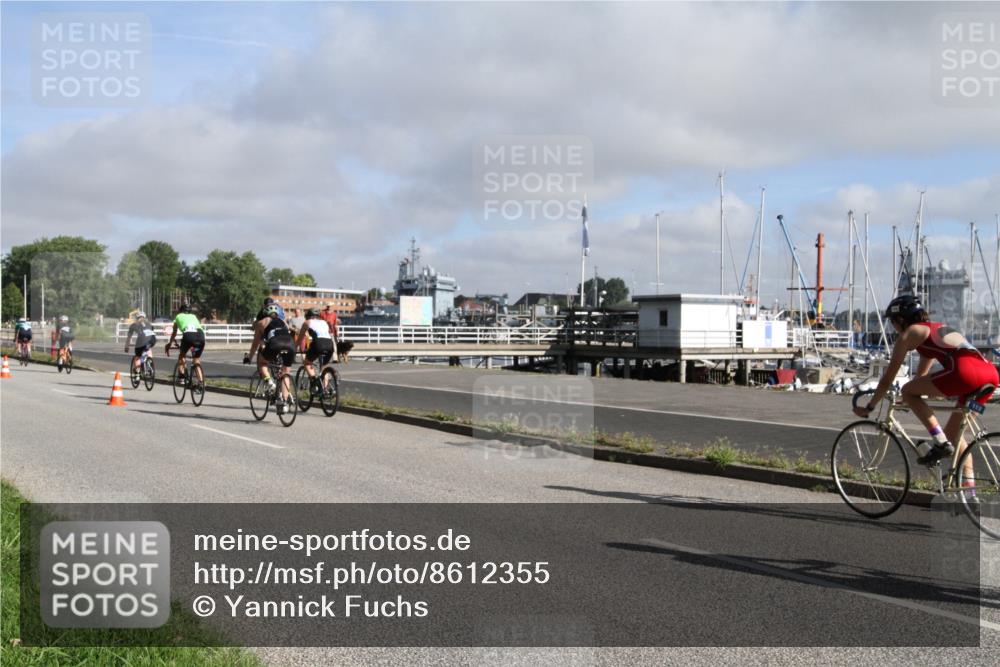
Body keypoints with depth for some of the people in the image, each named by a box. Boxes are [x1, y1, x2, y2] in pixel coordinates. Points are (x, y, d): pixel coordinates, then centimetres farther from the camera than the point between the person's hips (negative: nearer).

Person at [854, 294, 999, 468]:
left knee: (907, 391, 6)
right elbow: (921, 375, 44)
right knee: (953, 433, 20)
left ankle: (940, 442, -3)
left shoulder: (909, 334, 11)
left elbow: (888, 378, 14)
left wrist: (869, 407, 23)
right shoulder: (936, 329, 34)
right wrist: (909, 400, 55)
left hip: (965, 371, -8)